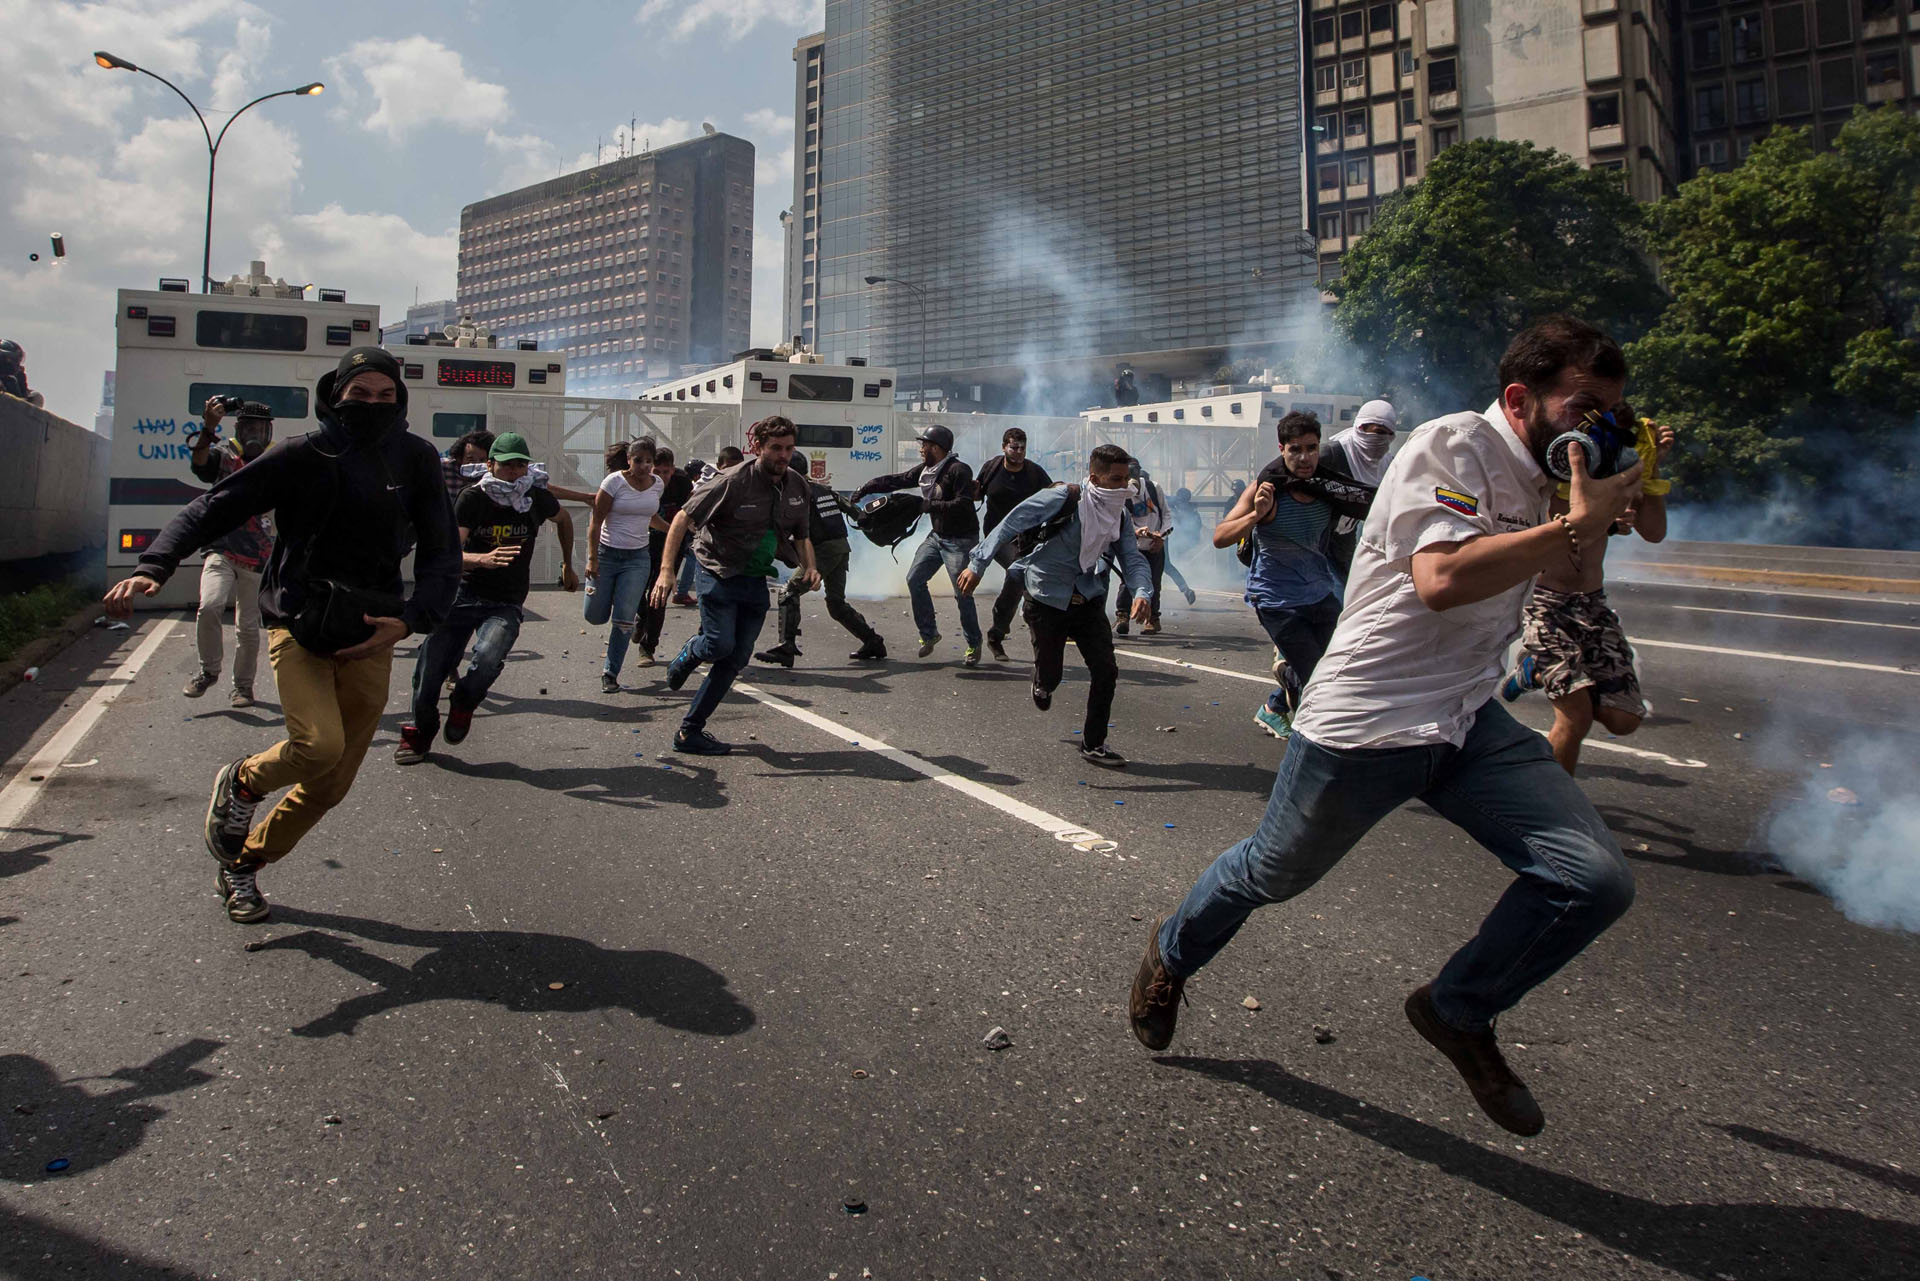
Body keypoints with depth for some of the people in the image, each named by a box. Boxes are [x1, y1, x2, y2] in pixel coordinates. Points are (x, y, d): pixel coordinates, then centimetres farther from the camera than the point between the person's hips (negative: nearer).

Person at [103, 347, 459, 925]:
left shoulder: (415, 459, 2)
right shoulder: (303, 456, -5)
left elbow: (442, 551, 3)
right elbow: (215, 507, -5)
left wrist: (411, 619, -12)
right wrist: (154, 566, -21)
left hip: (370, 639, 3)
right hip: (298, 627, -3)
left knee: (332, 784, 6)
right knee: (320, 745, -25)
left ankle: (241, 864, 31)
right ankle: (241, 785, 10)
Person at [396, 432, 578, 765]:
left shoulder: (537, 498, -2)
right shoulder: (473, 497, -8)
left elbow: (564, 519, 23)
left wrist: (567, 565, 27)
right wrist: (483, 558, -37)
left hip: (506, 604, 0)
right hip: (464, 594, 0)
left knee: (487, 659, -28)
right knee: (430, 666, -6)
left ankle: (463, 706, 5)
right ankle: (420, 732, 23)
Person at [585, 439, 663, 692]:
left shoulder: (658, 484, 2)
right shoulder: (615, 481, -10)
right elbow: (596, 521, -10)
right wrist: (592, 558, -14)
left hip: (637, 559, 2)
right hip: (606, 554, -2)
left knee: (623, 620, -6)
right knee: (595, 617, 2)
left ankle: (610, 673, 7)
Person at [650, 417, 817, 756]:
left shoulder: (797, 485, 2)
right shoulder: (733, 481, -17)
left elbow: (800, 536, 16)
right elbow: (684, 518, -14)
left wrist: (808, 567, -5)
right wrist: (666, 569, -24)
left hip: (755, 580, 6)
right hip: (717, 572, -6)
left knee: (736, 660, 3)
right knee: (720, 644, -19)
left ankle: (690, 732, 12)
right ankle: (686, 656, 20)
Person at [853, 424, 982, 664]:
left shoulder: (959, 471, -19)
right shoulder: (925, 470, 6)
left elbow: (964, 505, -28)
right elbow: (896, 480, 12)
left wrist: (929, 505, -27)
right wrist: (865, 488, 5)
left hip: (960, 539, -8)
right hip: (937, 536, 9)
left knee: (962, 594, -8)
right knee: (914, 579, 4)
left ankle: (973, 645, 8)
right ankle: (928, 634, 16)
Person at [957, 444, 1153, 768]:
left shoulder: (1120, 516, 0)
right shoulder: (1063, 498, -19)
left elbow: (1133, 558, -4)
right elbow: (1010, 525, -17)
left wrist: (1141, 592, -26)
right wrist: (977, 565, -21)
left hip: (1088, 600, 5)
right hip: (1046, 600, -4)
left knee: (1106, 670, -6)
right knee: (1050, 676, 2)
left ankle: (1093, 744, 11)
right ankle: (1042, 686, 44)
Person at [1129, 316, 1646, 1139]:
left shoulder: (1537, 476, 12)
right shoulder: (1454, 445, -15)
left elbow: (1571, 584, 25)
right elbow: (1442, 578, -31)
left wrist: (1617, 499, 10)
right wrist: (1577, 525, -23)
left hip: (1471, 722, 8)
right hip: (1366, 721, -7)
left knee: (1595, 880, -8)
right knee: (1270, 875, 12)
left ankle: (1460, 1012, 17)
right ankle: (1173, 953, 44)